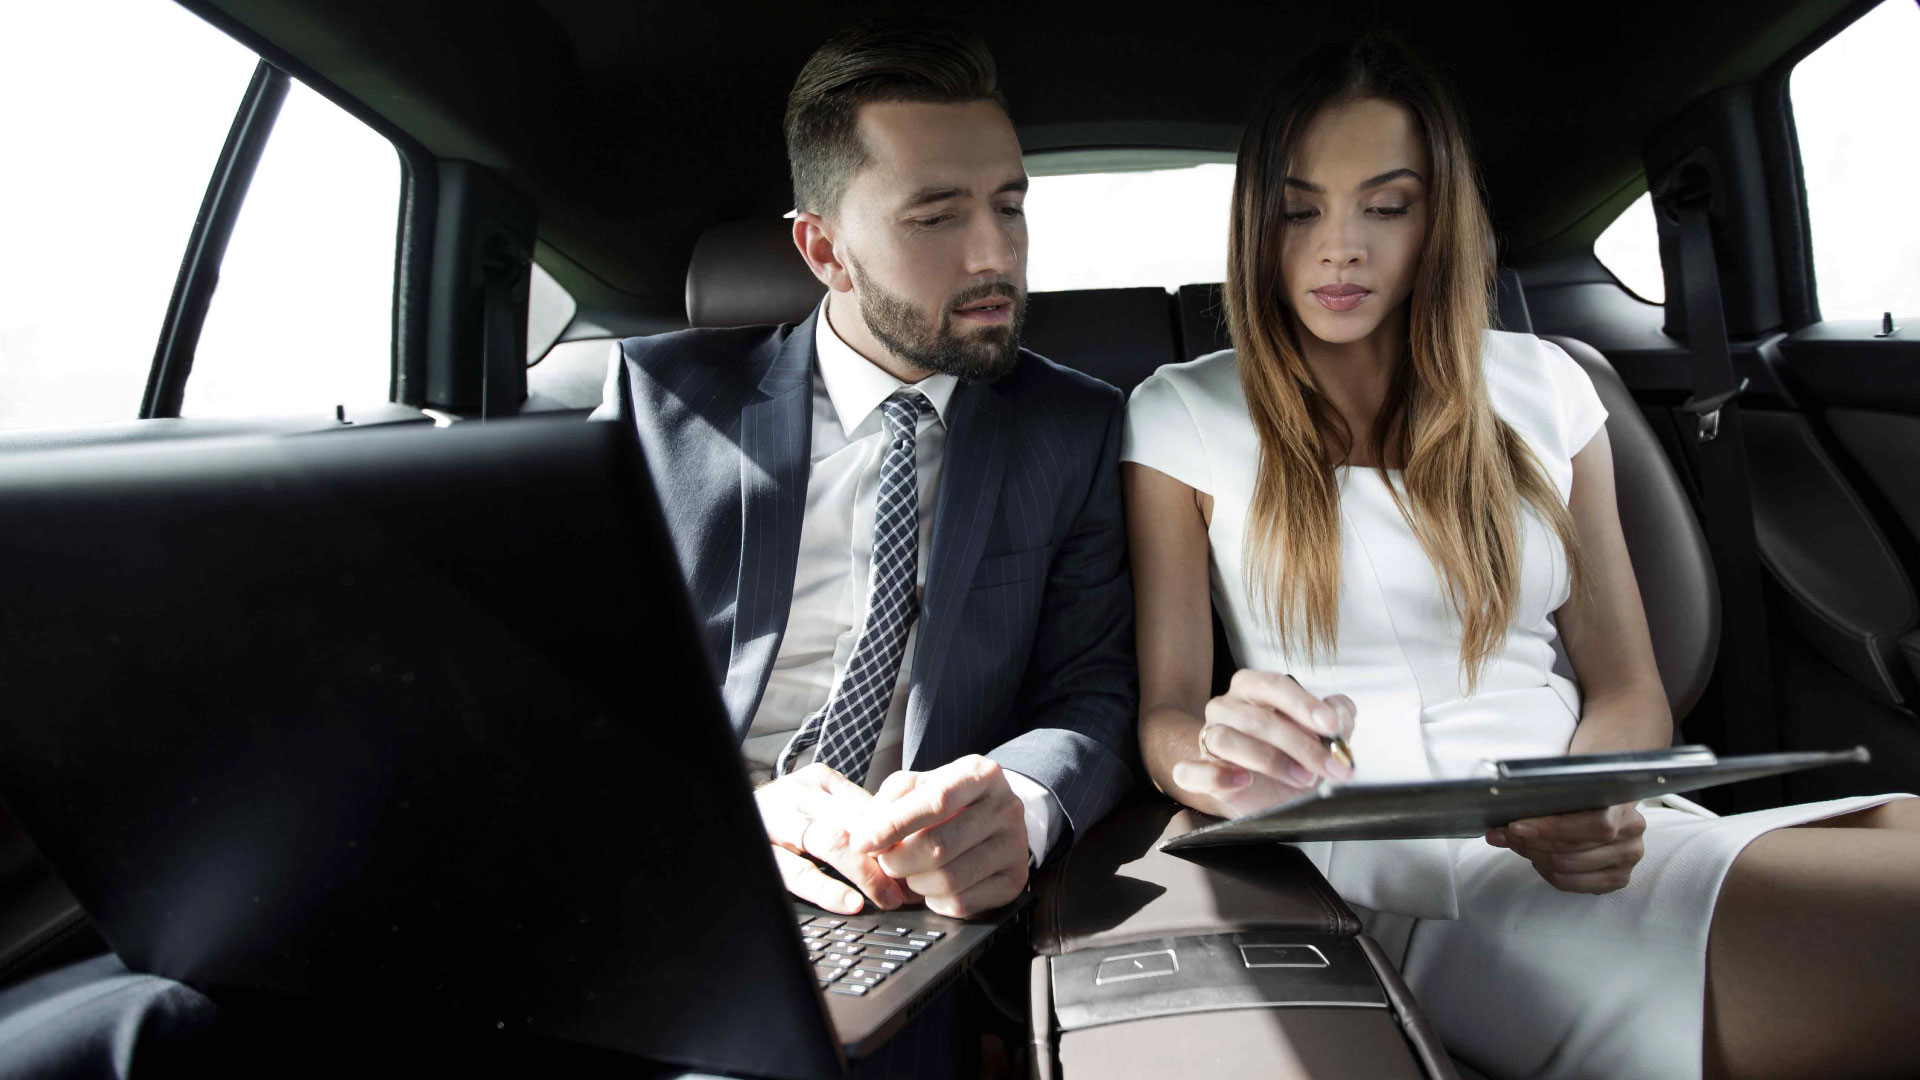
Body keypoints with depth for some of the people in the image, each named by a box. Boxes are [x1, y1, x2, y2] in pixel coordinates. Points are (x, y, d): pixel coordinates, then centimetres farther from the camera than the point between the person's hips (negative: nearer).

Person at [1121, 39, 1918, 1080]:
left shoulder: (1541, 388, 11)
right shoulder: (1182, 416, 2)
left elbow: (1626, 689, 11)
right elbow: (1165, 710, -1)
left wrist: (1596, 800, -12)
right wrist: (1221, 761, -26)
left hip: (1577, 840, 6)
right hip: (1393, 872, -5)